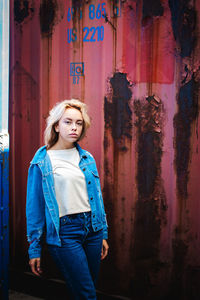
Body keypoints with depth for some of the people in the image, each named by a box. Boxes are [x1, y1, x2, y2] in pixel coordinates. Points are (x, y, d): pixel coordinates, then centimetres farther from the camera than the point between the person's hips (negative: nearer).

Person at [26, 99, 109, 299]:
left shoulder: (87, 158, 9)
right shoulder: (42, 162, -4)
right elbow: (35, 206, -2)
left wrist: (103, 234, 14)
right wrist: (34, 249, -2)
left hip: (92, 228, 5)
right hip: (64, 232, -5)